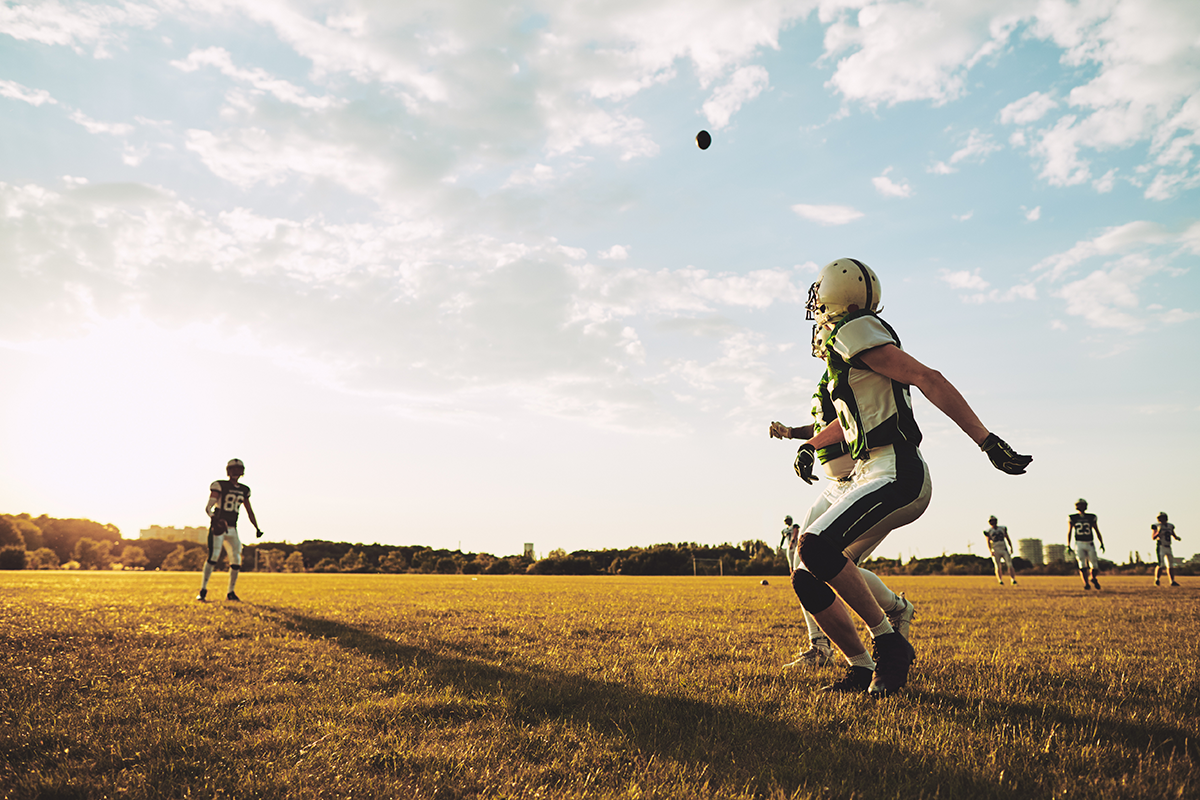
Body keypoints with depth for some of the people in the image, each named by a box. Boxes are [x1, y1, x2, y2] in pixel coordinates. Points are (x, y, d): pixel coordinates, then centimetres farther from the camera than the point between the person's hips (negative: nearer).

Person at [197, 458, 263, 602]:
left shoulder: (244, 490, 13)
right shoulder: (219, 486, -5)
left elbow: (249, 511, 20)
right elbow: (208, 507, -11)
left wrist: (256, 528, 14)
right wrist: (215, 519, -29)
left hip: (232, 529, 6)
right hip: (217, 527, -6)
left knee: (236, 560, 1)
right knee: (213, 556, -18)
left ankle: (231, 592, 11)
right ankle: (203, 590, -15)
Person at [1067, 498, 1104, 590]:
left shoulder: (1091, 517, 6)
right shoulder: (1072, 518, 5)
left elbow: (1097, 531, 11)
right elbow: (1069, 532, 6)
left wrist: (1102, 544, 4)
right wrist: (1068, 545, -2)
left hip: (1090, 544, 1)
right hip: (1079, 544, -1)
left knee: (1095, 567, 0)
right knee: (1082, 565, -15)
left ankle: (1093, 578, 29)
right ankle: (1086, 584, -15)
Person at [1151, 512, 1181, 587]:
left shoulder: (1170, 526, 12)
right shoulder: (1156, 526, -5)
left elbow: (1174, 536, 21)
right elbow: (1153, 537, -8)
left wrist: (1177, 538, -1)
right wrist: (1158, 532, -26)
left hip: (1168, 548, 6)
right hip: (1160, 547, -6)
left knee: (1170, 565, 6)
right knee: (1161, 565, -14)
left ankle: (1172, 581, 11)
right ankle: (1157, 579, -1)